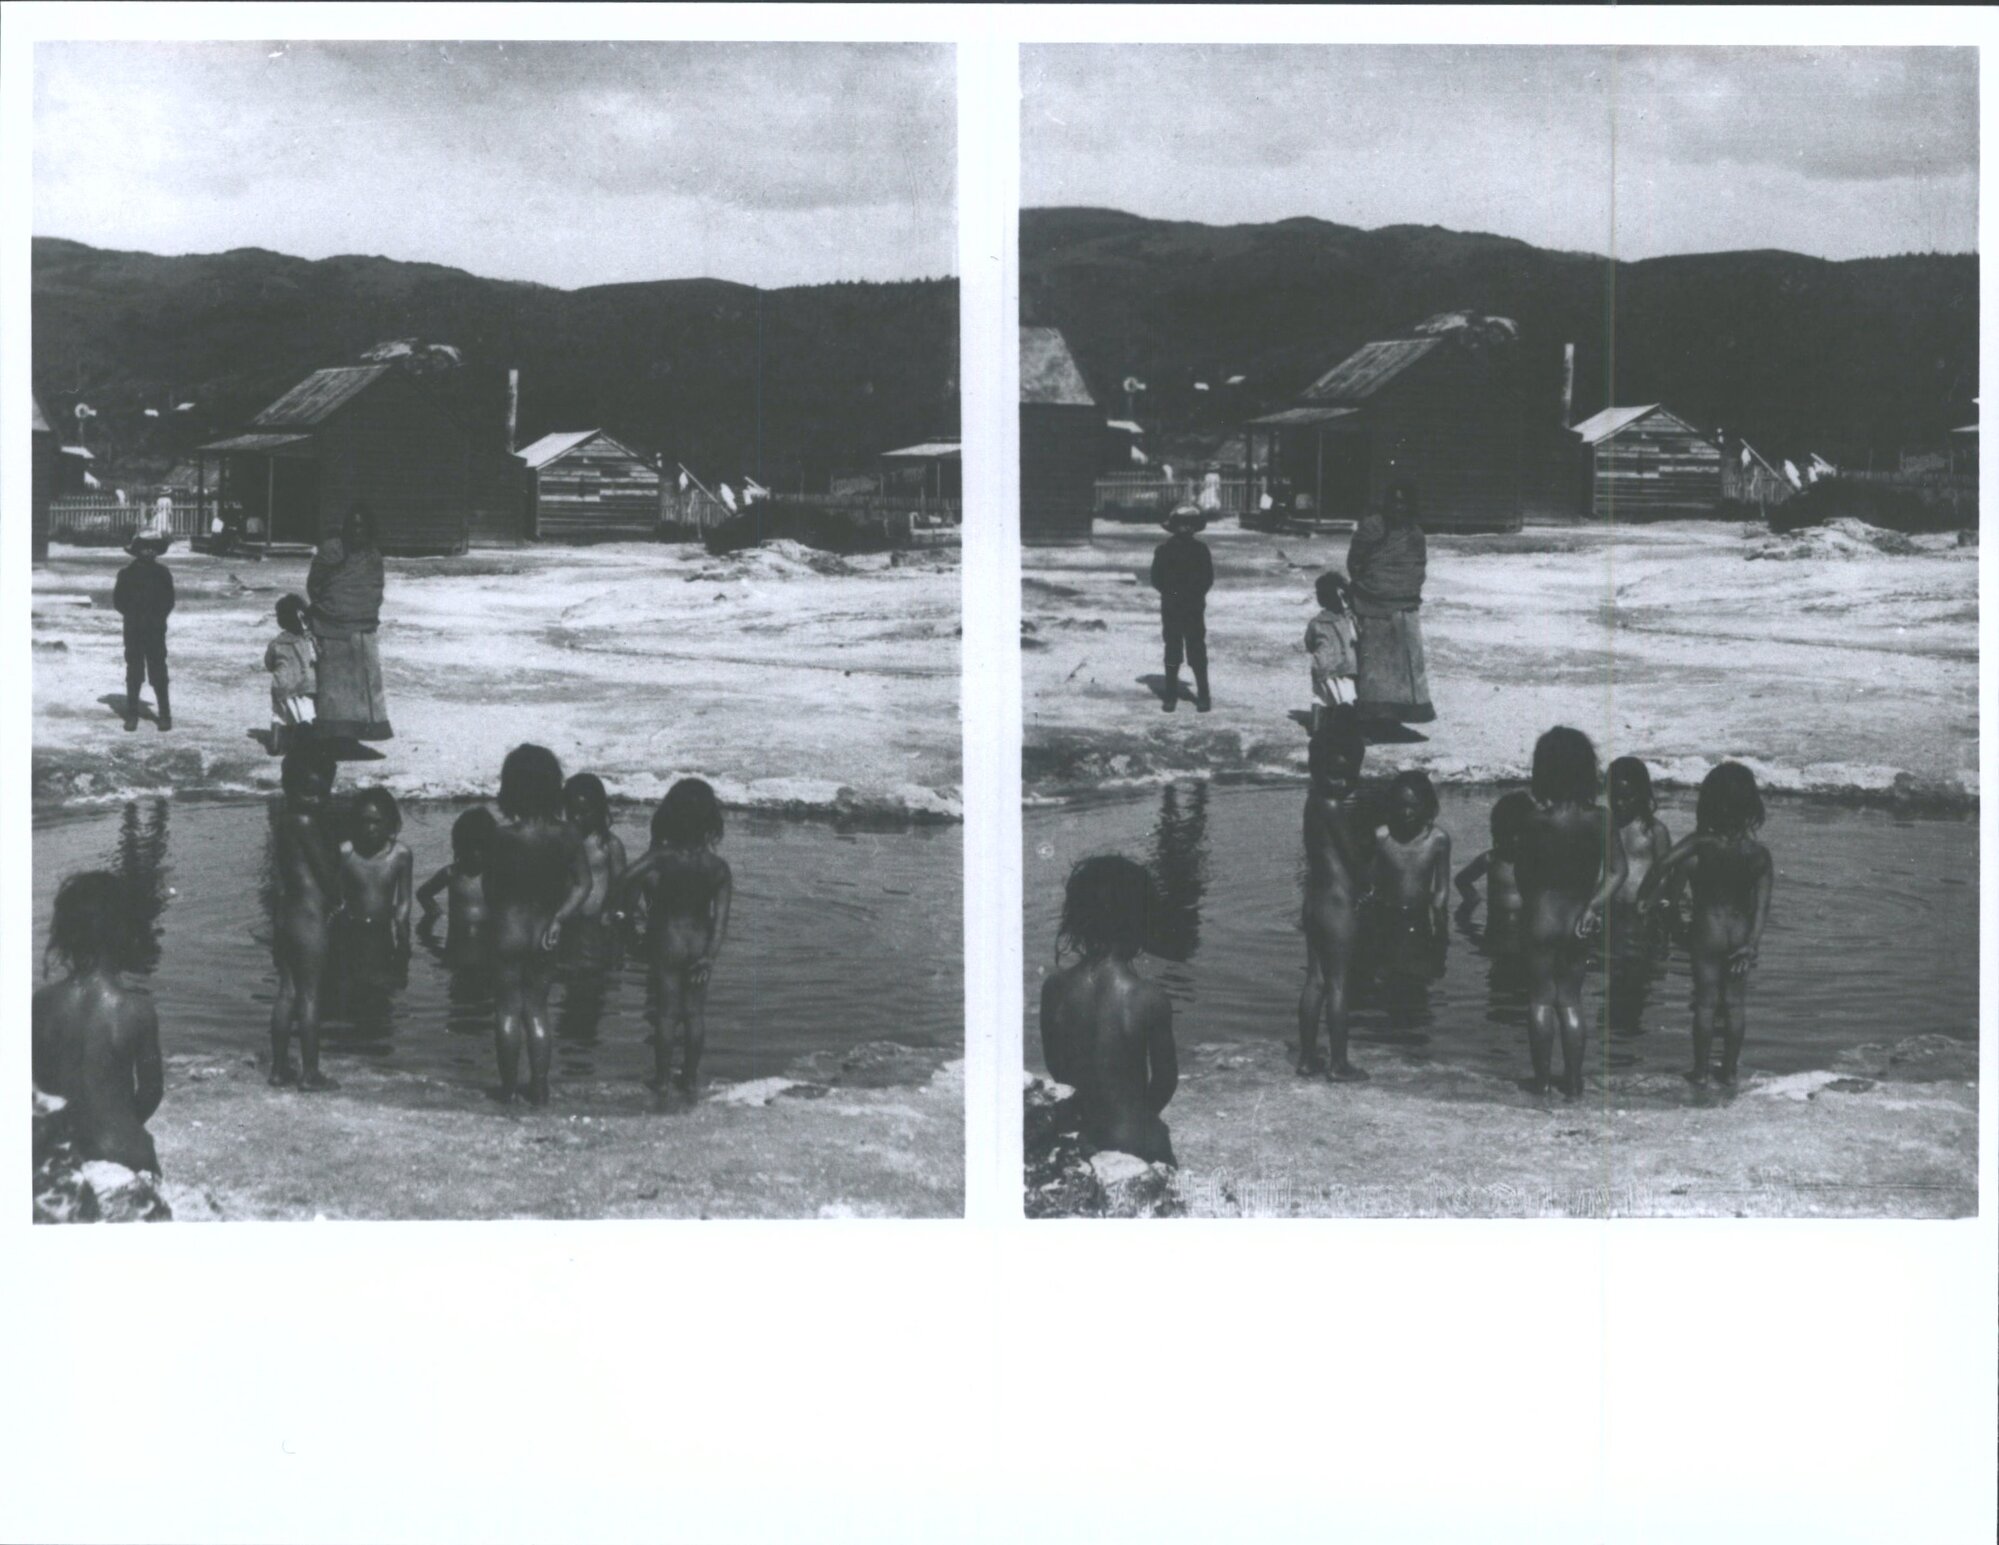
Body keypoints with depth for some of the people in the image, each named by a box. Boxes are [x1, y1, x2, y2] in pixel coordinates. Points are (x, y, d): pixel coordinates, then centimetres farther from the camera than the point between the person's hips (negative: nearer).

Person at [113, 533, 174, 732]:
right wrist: (134, 616, -4)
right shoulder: (127, 573, 2)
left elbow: (169, 601, 8)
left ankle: (165, 715, 2)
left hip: (156, 629, 0)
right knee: (134, 672, 3)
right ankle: (132, 715, 8)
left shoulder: (162, 572, 4)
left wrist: (158, 617, -3)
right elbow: (118, 600, 4)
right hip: (133, 630, 0)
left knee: (158, 671, -1)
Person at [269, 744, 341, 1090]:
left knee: (287, 992, 13)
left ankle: (280, 1067, 17)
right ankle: (311, 1072, 2)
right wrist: (336, 901, 2)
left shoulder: (285, 816, 10)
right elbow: (327, 871, -14)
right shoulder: (306, 821, -17)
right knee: (309, 996, -3)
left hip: (285, 914, 9)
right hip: (310, 915, -9)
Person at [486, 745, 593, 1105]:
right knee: (537, 1010, 14)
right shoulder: (565, 836, -7)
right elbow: (583, 886, -7)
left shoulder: (503, 837, -16)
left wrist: (496, 919, 8)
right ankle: (539, 1087, 14)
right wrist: (558, 919, -4)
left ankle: (510, 1086, 12)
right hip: (543, 931, 3)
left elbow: (491, 889, -7)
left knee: (509, 1008, 8)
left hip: (508, 929, -3)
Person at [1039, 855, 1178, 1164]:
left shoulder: (1055, 987, -12)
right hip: (1133, 1140, -4)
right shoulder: (1149, 998, -21)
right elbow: (1166, 1080, -7)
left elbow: (1055, 1068, 2)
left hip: (1074, 1139, 4)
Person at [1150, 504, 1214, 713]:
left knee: (1197, 653, -2)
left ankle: (1203, 696, 3)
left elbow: (1208, 578, 5)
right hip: (1171, 608, 0)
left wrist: (1196, 594, -5)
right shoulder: (1164, 549, 1)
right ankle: (1171, 695, 11)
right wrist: (1172, 593, -6)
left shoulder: (1200, 548, 3)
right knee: (1172, 654, 5)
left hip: (1194, 609, 0)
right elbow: (1156, 578, 3)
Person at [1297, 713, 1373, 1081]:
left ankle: (1307, 1057, 19)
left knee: (1315, 980, 13)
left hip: (1316, 897, 8)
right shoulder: (1339, 805, -19)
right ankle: (1338, 1063, 8)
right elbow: (1358, 853, -15)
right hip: (1339, 901, -8)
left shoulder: (1316, 798, 7)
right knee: (1337, 984, 0)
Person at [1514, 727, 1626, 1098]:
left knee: (1541, 1000, 9)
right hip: (1578, 920, 3)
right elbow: (1617, 870, -12)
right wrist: (1594, 905, -8)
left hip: (1541, 917, -3)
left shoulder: (1536, 820, -15)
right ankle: (1573, 1081, 16)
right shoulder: (1599, 819, -7)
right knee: (1571, 1001, 14)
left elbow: (1522, 872, -7)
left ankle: (1541, 1080, 12)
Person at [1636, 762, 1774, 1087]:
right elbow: (1762, 905, -8)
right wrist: (1752, 944, -6)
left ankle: (1701, 1071, 13)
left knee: (1706, 1003, 7)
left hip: (1707, 930, -2)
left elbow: (1664, 865, -26)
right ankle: (1729, 1071, 19)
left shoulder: (1700, 844, -14)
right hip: (1741, 933, 2)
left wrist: (1645, 896, -11)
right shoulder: (1758, 853, -7)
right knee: (1733, 1005, 11)